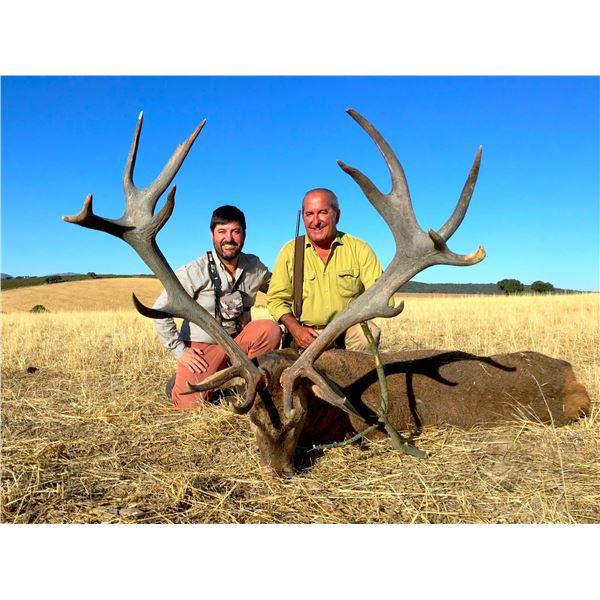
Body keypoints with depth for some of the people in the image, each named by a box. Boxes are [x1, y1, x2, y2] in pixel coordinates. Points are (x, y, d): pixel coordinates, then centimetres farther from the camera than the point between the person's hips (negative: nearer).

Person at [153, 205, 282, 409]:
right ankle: (180, 382, 19)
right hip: (202, 347, -3)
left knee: (270, 329, -23)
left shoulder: (255, 267, -4)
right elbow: (160, 310, -13)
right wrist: (180, 351, -12)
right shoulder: (194, 271, -16)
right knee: (189, 405, -18)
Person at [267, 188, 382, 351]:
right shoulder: (289, 252, 5)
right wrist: (296, 329, -10)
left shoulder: (359, 249, 3)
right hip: (307, 335, 0)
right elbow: (276, 299, 7)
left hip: (351, 330, 1)